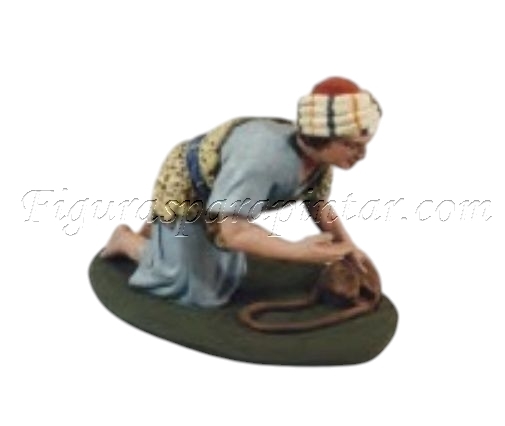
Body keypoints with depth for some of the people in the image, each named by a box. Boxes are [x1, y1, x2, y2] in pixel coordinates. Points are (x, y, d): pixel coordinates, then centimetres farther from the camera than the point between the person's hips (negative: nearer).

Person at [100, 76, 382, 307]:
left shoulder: (319, 153, -18)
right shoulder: (265, 158, -45)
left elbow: (319, 205, 0)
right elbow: (232, 231, -45)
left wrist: (347, 245, -11)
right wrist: (296, 250, -50)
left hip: (218, 196, 8)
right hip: (186, 188, -8)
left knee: (229, 275, 22)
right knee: (197, 289, -2)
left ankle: (159, 229, 39)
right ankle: (126, 240, 17)